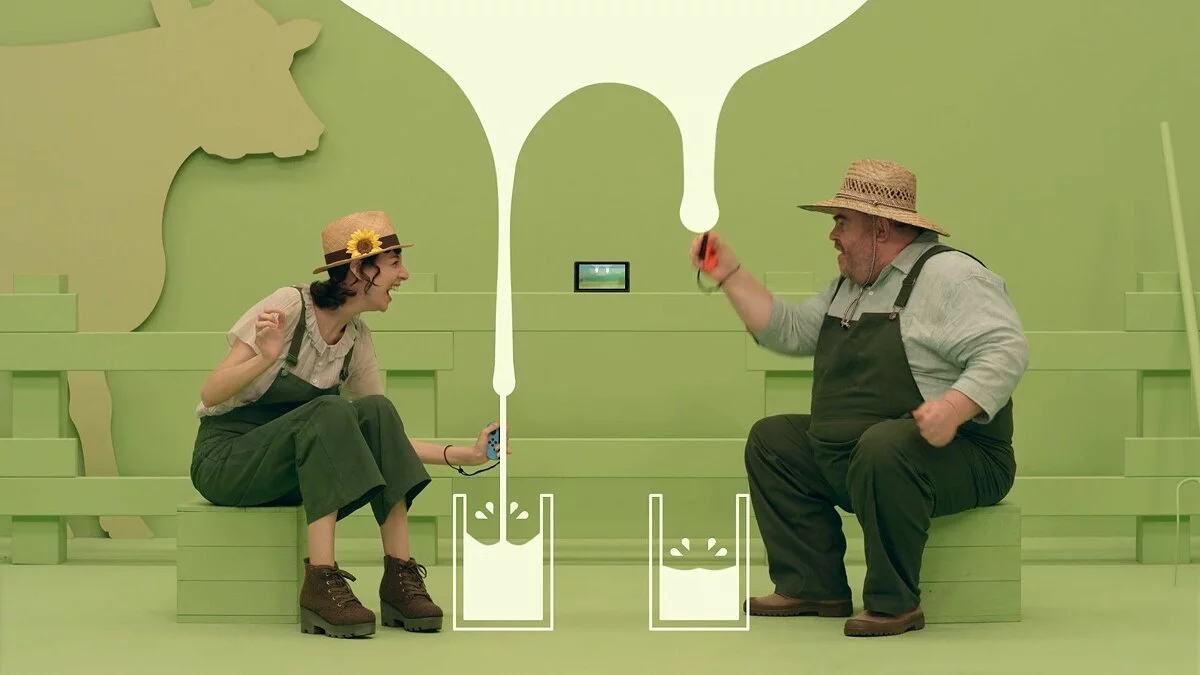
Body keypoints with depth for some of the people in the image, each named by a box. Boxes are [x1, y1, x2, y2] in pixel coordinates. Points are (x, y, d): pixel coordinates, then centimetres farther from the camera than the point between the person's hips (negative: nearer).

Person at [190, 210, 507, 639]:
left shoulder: (357, 338, 3)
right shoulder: (289, 307, -17)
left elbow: (384, 438, 8)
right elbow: (210, 394, -20)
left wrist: (462, 455, -1)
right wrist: (265, 359, -38)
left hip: (291, 469, 6)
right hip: (224, 459, -6)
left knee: (377, 412, -21)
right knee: (330, 412, -33)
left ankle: (400, 577, -23)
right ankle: (321, 584, -37)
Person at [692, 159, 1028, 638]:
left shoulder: (948, 275, -12)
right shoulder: (849, 287, 19)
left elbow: (1006, 351, -23)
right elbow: (787, 330, 22)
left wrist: (953, 409, -38)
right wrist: (729, 275, 16)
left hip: (954, 457, -10)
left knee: (884, 446, -40)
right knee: (770, 439, 13)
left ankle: (894, 603, -25)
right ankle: (813, 588, 5)